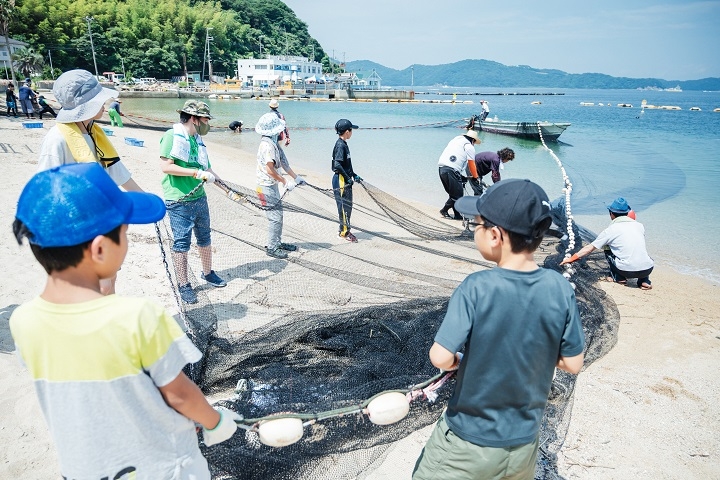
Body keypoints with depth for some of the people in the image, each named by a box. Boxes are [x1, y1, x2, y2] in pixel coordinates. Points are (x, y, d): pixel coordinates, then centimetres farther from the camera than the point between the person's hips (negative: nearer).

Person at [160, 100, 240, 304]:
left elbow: (208, 171, 17)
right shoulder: (172, 136, -10)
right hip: (179, 202, -7)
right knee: (181, 243, 2)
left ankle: (208, 273, 36)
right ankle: (183, 285, 13)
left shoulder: (198, 141, 12)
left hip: (200, 199, 8)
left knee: (204, 237, 18)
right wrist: (196, 173, -21)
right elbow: (165, 166, -20)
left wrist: (229, 191, 15)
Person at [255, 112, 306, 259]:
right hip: (267, 186, -10)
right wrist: (286, 182, -17)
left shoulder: (273, 142, 10)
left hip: (273, 185, 10)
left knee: (278, 214, 17)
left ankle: (278, 243, 28)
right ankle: (272, 248, 5)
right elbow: (270, 169, -24)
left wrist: (296, 177, 19)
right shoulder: (267, 144, -21)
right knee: (275, 217, -5)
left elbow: (283, 163, 16)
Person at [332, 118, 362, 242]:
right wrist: (348, 178, -19)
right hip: (341, 180, -10)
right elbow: (337, 165, -25)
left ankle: (343, 230, 26)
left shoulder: (343, 144, 13)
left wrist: (354, 175, 17)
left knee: (348, 206, 16)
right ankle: (345, 232, 7)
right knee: (344, 206, -2)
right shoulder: (340, 145, -17)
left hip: (345, 180, 10)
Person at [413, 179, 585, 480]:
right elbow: (573, 363, -5)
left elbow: (441, 358, -26)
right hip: (525, 444, 4)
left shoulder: (476, 288, -25)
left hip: (468, 446, -4)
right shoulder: (560, 289, -13)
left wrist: (459, 361, -5)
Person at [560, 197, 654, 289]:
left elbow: (589, 248, 4)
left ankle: (619, 278, 17)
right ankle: (644, 280, 19)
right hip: (648, 269, 3)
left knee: (608, 248, 20)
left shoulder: (610, 230, 0)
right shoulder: (640, 225, 11)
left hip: (628, 271, -3)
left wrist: (571, 259, 12)